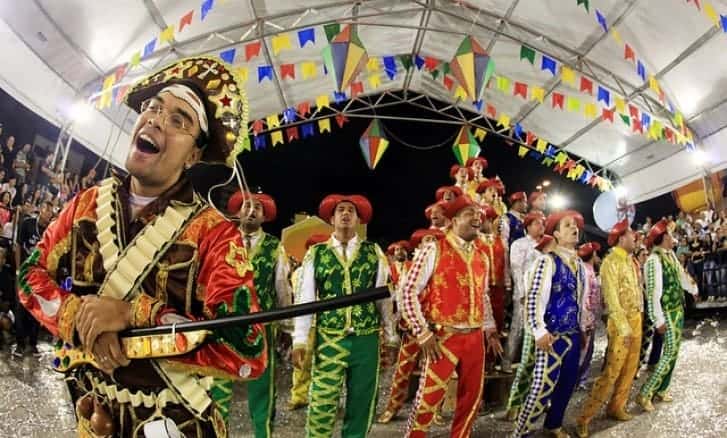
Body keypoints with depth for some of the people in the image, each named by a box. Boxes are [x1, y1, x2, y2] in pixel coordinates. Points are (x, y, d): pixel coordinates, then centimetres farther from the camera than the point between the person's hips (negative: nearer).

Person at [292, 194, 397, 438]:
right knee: (321, 404, 1)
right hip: (329, 340, -1)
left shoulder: (374, 252, 4)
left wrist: (390, 337, 8)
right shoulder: (316, 253, 2)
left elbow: (384, 297, 6)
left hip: (366, 340, 1)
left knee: (361, 404, 13)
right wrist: (300, 340, -4)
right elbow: (305, 299, 0)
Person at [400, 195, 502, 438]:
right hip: (444, 337, -6)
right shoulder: (434, 250, -9)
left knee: (472, 397, 15)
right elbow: (409, 292, -11)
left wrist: (490, 329, 16)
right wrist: (423, 333, -13)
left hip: (475, 337, 6)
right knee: (429, 398, -1)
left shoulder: (482, 255, 10)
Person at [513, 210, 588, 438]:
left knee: (567, 383, 17)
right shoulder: (548, 261, -12)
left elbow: (582, 299, 18)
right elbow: (533, 298, -17)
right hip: (552, 335, -7)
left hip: (573, 334, 7)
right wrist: (540, 331, -20)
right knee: (543, 386, -6)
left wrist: (583, 329, 17)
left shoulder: (580, 265, 10)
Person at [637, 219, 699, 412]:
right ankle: (644, 394, -1)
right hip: (668, 313, -9)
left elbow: (681, 275, 26)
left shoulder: (671, 254, 6)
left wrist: (693, 289, 40)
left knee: (673, 351, 15)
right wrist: (658, 320, -25)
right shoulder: (654, 260, -22)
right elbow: (653, 292, -25)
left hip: (678, 309, 9)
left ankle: (661, 389, 28)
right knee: (670, 353, -8)